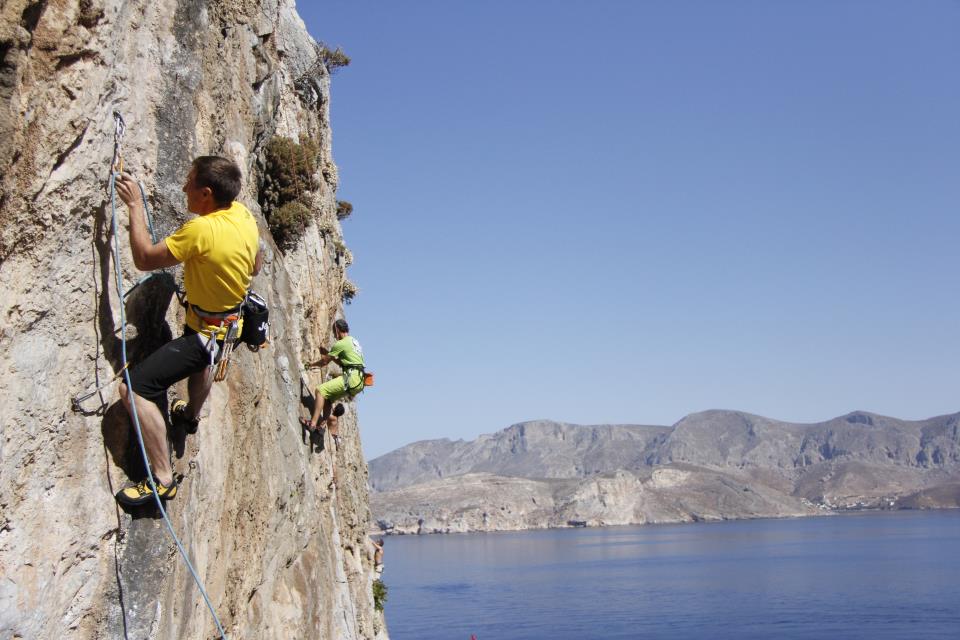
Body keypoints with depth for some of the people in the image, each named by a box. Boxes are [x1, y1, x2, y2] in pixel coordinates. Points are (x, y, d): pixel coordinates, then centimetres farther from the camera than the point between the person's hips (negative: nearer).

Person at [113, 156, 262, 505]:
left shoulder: (201, 230, -33)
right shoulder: (244, 214, -7)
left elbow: (145, 258, -25)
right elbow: (255, 266, 9)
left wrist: (135, 205, -19)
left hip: (206, 331, -9)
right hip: (231, 320, 9)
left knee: (134, 387, -15)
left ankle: (163, 479, -11)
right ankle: (191, 415, 68)